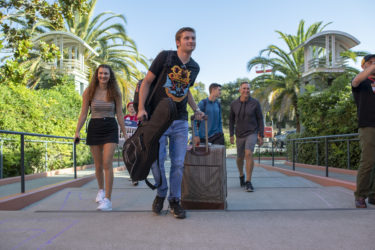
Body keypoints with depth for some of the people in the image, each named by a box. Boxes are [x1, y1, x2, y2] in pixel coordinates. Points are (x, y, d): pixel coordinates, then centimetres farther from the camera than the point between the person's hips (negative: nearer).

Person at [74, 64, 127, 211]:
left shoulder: (115, 93, 3)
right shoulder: (89, 92, 3)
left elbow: (119, 115, 7)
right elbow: (83, 114, 5)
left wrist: (125, 134, 7)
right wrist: (77, 131, -5)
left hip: (110, 129, -1)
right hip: (94, 128, 1)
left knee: (107, 163, -13)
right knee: (98, 165, 10)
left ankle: (108, 199, -11)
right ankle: (101, 190, 36)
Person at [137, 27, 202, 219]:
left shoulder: (194, 67, 10)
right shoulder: (165, 57, -4)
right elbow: (147, 82, -3)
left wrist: (196, 110, 18)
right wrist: (141, 108, -12)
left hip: (180, 121, 4)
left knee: (178, 163, 2)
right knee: (156, 159, -7)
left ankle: (174, 201, 15)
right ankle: (161, 193, 19)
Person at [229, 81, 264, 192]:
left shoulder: (255, 103, -10)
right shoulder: (234, 104, -4)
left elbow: (260, 119, -4)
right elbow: (231, 119, 7)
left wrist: (261, 136, -7)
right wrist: (231, 135, 1)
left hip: (252, 133, -3)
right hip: (239, 135, 3)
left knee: (248, 154, -25)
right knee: (240, 158, 12)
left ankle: (248, 182, -18)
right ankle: (241, 175, 43)